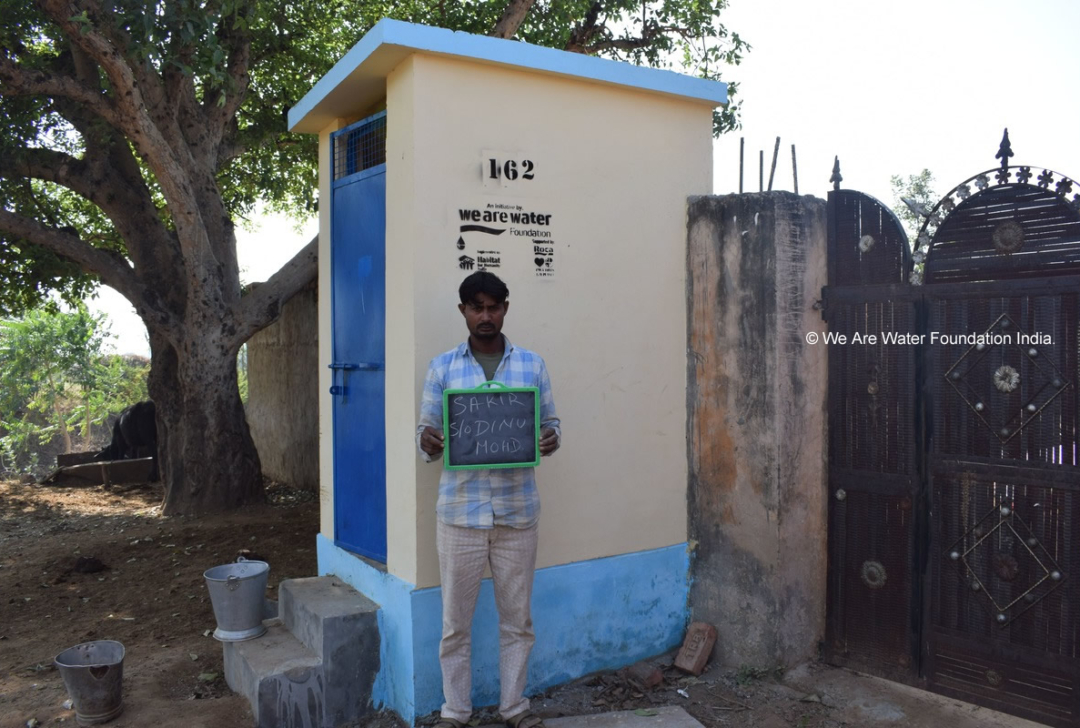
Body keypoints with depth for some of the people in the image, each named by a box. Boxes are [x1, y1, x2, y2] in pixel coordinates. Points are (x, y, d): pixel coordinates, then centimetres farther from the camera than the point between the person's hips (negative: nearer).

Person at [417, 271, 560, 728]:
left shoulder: (532, 365, 5)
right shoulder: (442, 367, 3)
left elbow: (551, 424, 9)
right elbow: (425, 432, 5)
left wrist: (551, 440, -15)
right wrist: (428, 441, -19)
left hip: (518, 510, 1)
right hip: (460, 510, -1)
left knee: (517, 618, 12)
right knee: (455, 620, 8)